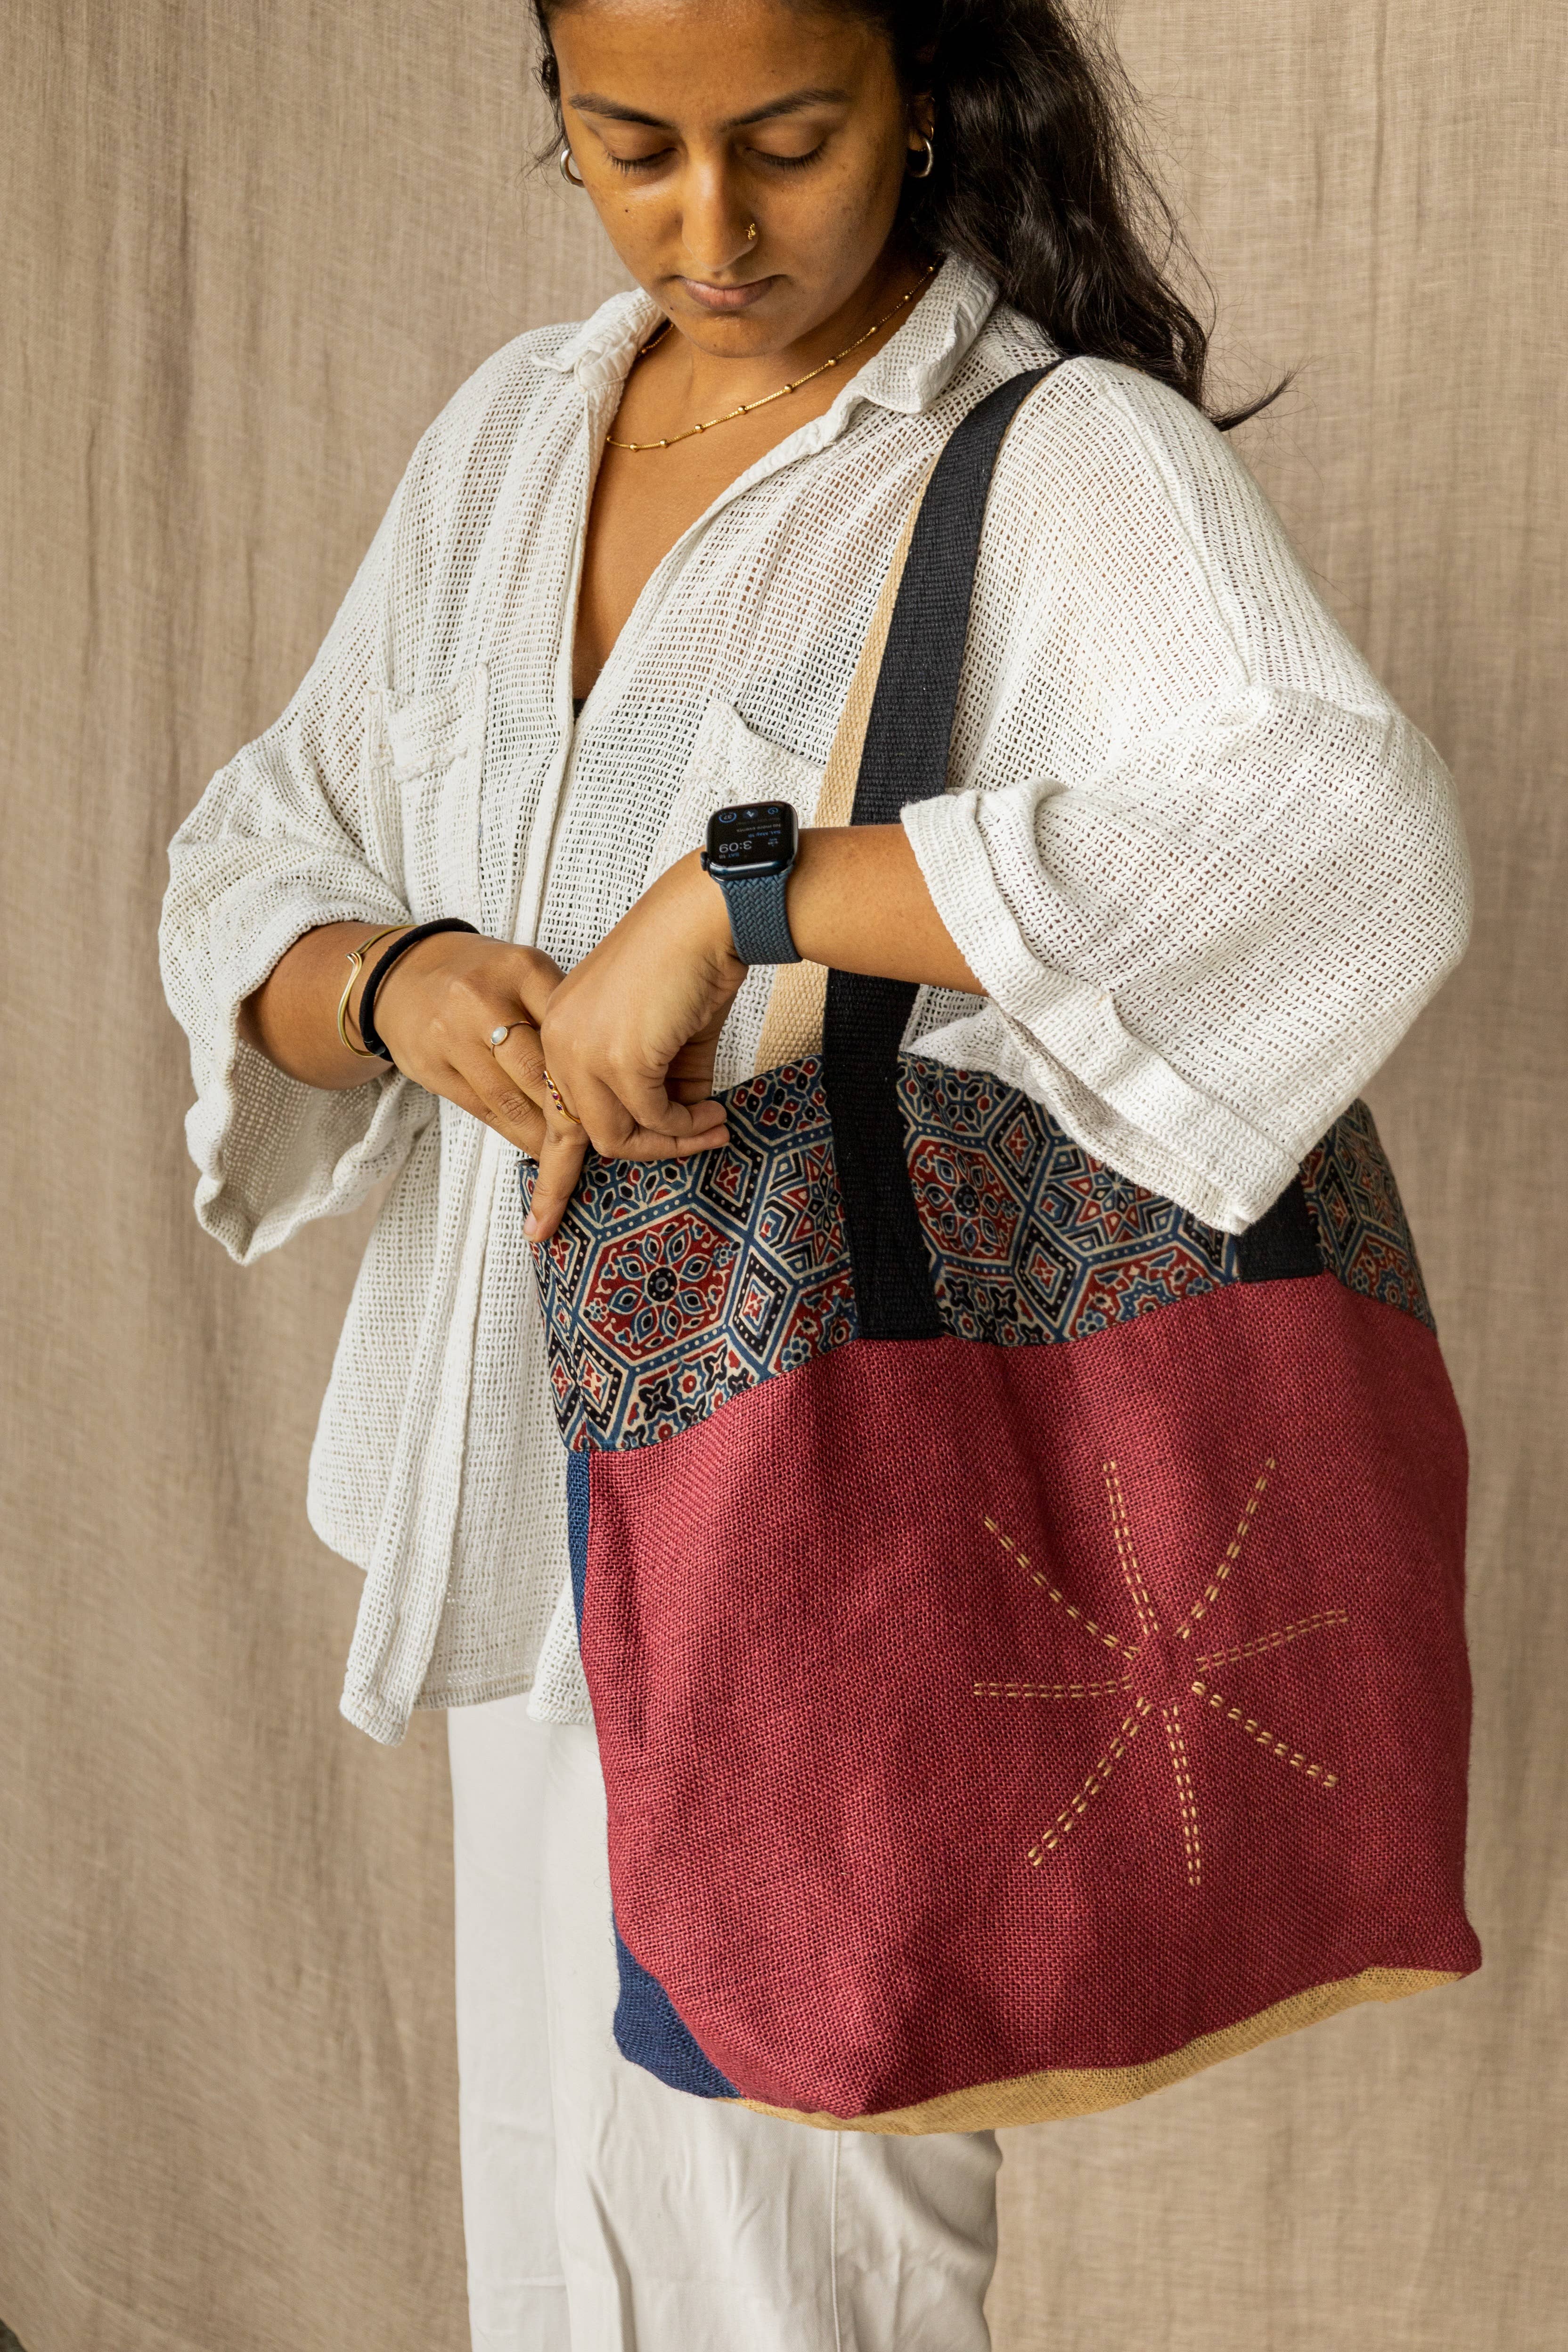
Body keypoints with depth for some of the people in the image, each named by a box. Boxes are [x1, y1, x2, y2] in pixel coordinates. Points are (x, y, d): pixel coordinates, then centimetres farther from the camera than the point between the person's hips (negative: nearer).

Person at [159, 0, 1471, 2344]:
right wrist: (401, 985, -15)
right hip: (540, 1453, 6)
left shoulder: (1065, 458, -14)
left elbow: (1359, 847, -33)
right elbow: (248, 868, 8)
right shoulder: (516, 434, 7)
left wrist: (733, 890, -35)